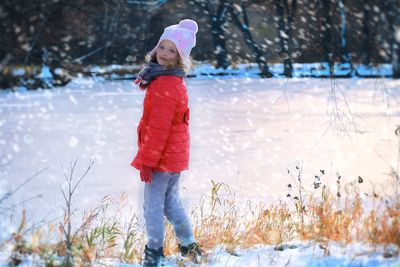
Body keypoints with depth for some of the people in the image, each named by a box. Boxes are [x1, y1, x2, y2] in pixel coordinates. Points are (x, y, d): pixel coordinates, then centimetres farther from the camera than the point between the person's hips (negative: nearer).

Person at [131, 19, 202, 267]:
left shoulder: (165, 86, -23)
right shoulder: (173, 80, 9)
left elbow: (158, 128, -24)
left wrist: (147, 160, -20)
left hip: (162, 157, -10)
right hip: (175, 154, 10)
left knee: (153, 205, 3)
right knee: (171, 200, 21)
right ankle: (189, 246, 28)